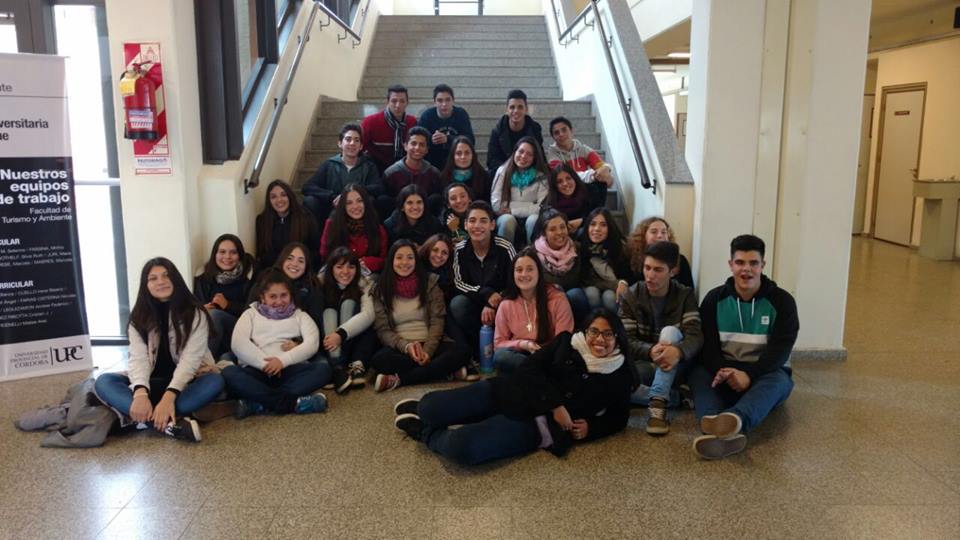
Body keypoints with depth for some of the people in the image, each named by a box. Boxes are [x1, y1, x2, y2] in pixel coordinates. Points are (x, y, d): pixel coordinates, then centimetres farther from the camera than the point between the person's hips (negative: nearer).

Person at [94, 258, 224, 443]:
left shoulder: (195, 313, -9)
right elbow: (138, 358, -14)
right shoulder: (139, 317, 0)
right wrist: (140, 392, -36)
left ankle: (147, 419, -44)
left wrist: (169, 395, -37)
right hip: (153, 381, 3)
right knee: (103, 382, -23)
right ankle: (169, 422, -45)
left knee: (215, 381, -34)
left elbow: (190, 358, -20)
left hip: (185, 381, -3)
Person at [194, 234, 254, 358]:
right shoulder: (203, 280, 13)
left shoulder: (248, 278, 2)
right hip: (208, 329, 3)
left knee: (214, 315, -30)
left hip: (240, 333, -3)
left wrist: (228, 305, -13)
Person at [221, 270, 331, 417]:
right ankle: (293, 402, -36)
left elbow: (312, 344, 2)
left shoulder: (300, 316, 22)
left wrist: (283, 360, -14)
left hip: (291, 370, 1)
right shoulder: (251, 314, 21)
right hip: (258, 370, 0)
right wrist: (264, 364, -13)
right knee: (229, 373, -31)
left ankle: (257, 403, -35)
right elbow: (238, 343, 2)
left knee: (323, 368, -28)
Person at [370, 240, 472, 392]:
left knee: (461, 351, -28)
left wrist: (428, 350, -19)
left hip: (430, 344, 1)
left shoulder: (430, 281, 4)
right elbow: (383, 330, 0)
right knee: (379, 359, -34)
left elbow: (437, 321, -2)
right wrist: (406, 346, -20)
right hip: (400, 347, -1)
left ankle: (399, 379, -28)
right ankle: (446, 369, -26)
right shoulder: (380, 289, 4)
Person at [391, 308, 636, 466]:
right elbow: (530, 369, 0)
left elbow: (619, 418, 17)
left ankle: (424, 433, 3)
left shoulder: (621, 376, 8)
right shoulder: (567, 342, 8)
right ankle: (420, 408, 25)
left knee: (463, 448, -29)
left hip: (534, 423, -2)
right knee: (430, 408, -13)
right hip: (511, 394, 2)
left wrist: (590, 427, -4)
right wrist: (555, 405, -13)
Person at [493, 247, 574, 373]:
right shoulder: (506, 305, 2)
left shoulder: (558, 299, -5)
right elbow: (498, 343, 6)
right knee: (500, 356, -31)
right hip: (519, 355, 3)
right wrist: (523, 345, -14)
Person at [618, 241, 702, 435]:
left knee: (670, 332, -32)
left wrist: (678, 351, -44)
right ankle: (675, 397, -20)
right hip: (644, 364, 1)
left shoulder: (685, 295, -5)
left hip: (674, 366, 0)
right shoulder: (631, 296, -5)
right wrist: (650, 351, -37)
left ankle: (657, 404, -37)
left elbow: (696, 336, -19)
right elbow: (626, 341, -14)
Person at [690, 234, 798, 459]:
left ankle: (735, 420, -68)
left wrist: (749, 375, -30)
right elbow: (707, 346, -6)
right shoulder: (714, 299, 2)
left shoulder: (782, 301, -3)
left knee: (778, 380, -36)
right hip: (725, 373, 2)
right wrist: (722, 371, -29)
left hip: (765, 374, -1)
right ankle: (725, 434, -59)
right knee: (698, 373, -29)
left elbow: (779, 350, -13)